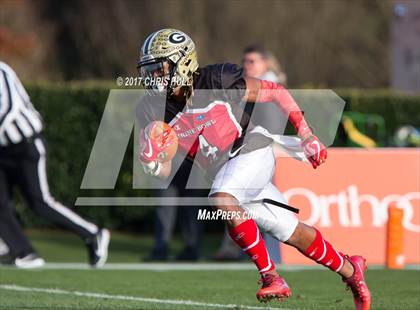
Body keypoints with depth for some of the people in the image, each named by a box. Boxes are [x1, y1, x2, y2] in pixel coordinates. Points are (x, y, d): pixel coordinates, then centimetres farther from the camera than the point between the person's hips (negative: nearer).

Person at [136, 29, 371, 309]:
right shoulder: (152, 110, -8)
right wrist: (152, 163, -29)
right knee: (293, 233, 10)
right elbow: (166, 173, -5)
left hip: (251, 151, -5)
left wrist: (306, 135, -6)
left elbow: (275, 93, -8)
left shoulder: (217, 81, -20)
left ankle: (271, 277, -21)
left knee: (222, 200, -32)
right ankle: (349, 269, 33)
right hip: (222, 170, 5)